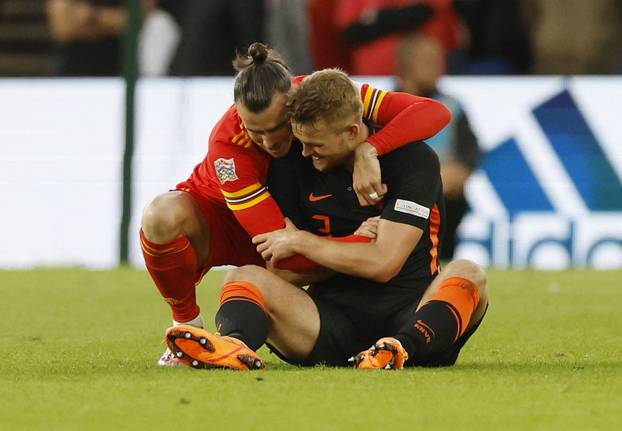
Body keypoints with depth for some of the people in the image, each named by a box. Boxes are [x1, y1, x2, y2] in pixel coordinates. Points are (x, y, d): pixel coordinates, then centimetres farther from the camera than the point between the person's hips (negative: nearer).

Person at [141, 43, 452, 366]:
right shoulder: (228, 145, -37)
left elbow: (434, 112, -33)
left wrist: (368, 150, -48)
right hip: (219, 219, -3)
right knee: (162, 216, -38)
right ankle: (187, 323, -12)